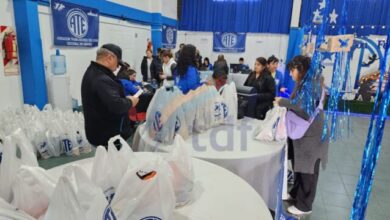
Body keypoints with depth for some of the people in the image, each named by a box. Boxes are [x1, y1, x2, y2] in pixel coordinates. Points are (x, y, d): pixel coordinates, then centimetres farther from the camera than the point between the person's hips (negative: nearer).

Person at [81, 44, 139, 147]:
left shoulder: (93, 72, 9)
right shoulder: (102, 79, -27)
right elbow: (117, 106, -35)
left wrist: (125, 99, 2)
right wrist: (130, 101, -15)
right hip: (109, 135, -10)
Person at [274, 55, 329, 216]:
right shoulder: (301, 83, 7)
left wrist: (285, 103, -23)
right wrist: (283, 103, -5)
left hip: (311, 135, -8)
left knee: (308, 171, 6)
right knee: (299, 167, 21)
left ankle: (304, 205, 21)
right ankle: (296, 193, 39)